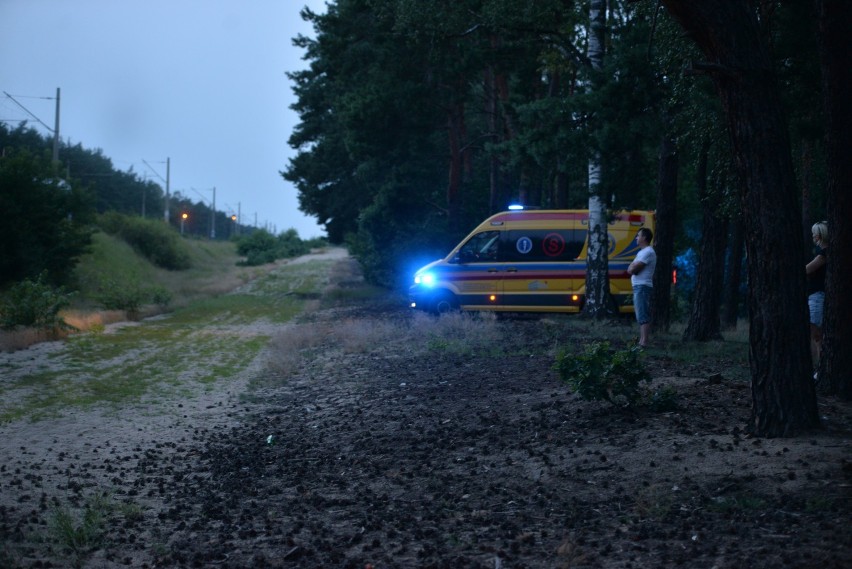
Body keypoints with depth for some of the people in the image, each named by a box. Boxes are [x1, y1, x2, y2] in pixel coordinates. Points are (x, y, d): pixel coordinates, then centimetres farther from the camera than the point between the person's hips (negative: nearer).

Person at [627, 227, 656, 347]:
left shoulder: (648, 252, -13)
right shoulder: (642, 252, 20)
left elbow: (632, 269, -18)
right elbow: (631, 269, 17)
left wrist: (633, 266, 3)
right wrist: (634, 266, -3)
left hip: (642, 287, -11)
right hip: (639, 287, 11)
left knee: (643, 316, -13)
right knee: (641, 316, 11)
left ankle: (644, 342, -17)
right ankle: (641, 341, 14)